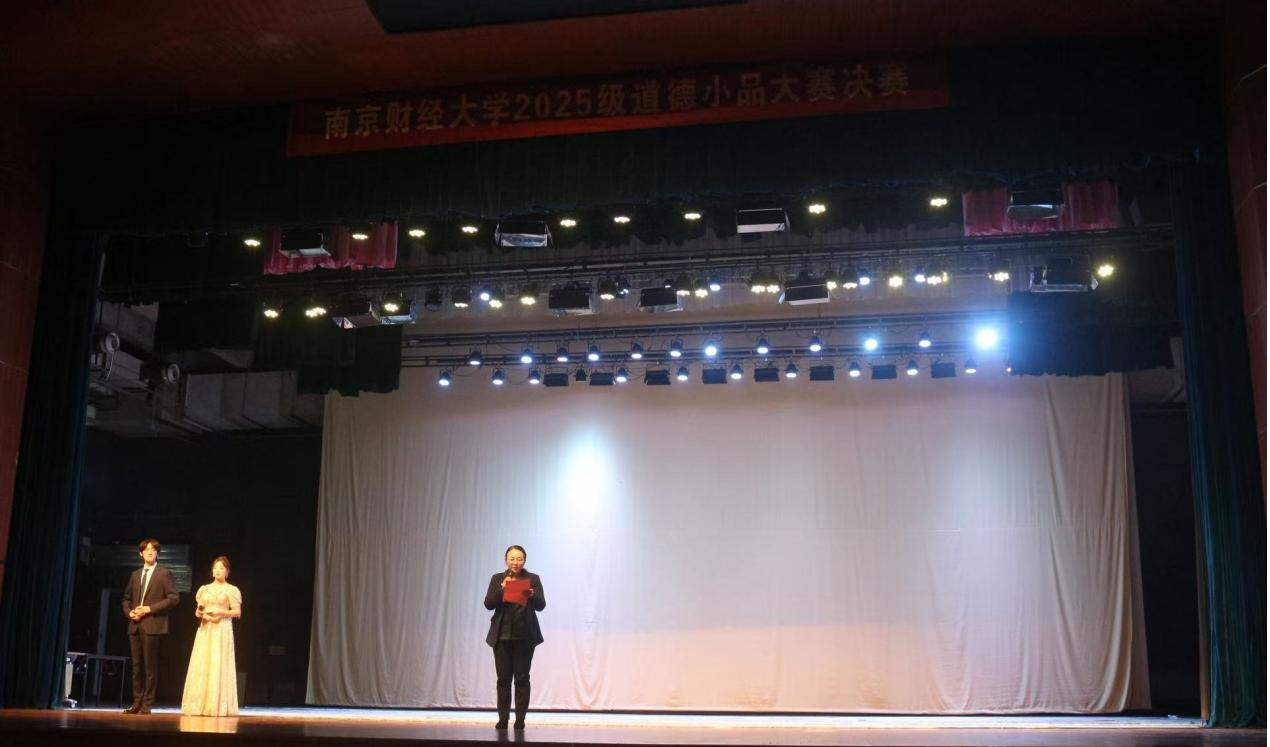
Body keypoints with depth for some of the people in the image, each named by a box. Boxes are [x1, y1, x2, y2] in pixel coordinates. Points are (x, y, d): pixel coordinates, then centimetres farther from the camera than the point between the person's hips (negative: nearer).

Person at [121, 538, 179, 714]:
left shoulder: (164, 574, 1)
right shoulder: (135, 575, 18)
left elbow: (173, 598, -7)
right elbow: (126, 598, 23)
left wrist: (149, 609, -12)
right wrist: (129, 612, 2)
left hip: (152, 625, -5)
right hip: (135, 625, 5)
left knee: (150, 666, -5)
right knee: (136, 665, 7)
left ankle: (147, 704, -1)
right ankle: (137, 702, 13)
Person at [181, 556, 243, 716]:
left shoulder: (231, 590, 3)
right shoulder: (204, 589, 15)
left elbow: (237, 612, -3)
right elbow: (198, 611, 17)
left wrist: (220, 612, -15)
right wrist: (199, 613, -6)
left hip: (222, 630, -4)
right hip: (204, 630, 4)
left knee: (219, 666, -8)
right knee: (200, 666, -1)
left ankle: (217, 706, -6)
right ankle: (199, 705, 2)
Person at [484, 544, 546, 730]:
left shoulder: (533, 579, 4)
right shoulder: (497, 579, 7)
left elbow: (541, 605, -4)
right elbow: (489, 604, -1)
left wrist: (532, 595, -24)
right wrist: (502, 588, -15)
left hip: (525, 636, -1)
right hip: (502, 635, 1)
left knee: (522, 678, -2)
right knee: (503, 678, 2)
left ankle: (520, 719, 2)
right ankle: (502, 719, 7)